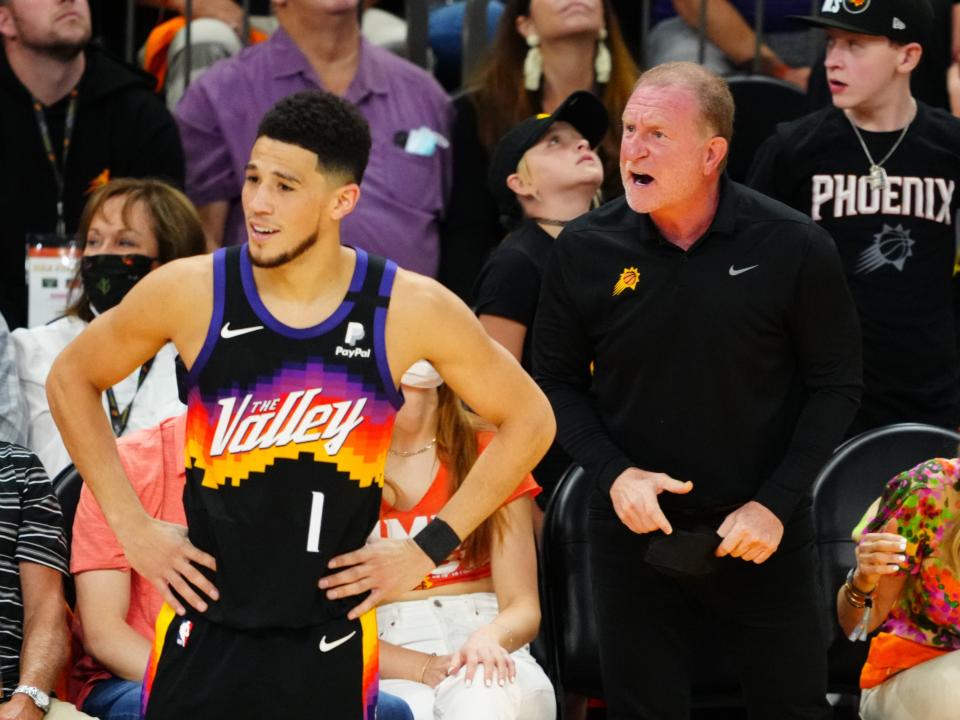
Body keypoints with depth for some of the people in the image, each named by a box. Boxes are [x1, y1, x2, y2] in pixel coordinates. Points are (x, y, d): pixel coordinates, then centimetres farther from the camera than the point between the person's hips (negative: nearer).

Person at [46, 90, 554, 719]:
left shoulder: (410, 309, -8)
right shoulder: (189, 293, -7)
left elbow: (529, 420, 5)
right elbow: (72, 379, 10)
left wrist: (428, 549, 0)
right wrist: (131, 525, 3)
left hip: (332, 643, 0)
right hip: (203, 635, 0)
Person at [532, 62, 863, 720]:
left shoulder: (794, 247, -10)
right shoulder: (585, 250, -5)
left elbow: (836, 386, -4)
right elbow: (558, 381, 4)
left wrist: (776, 504, -12)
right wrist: (613, 473, -11)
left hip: (765, 540, -1)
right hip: (634, 533, 2)